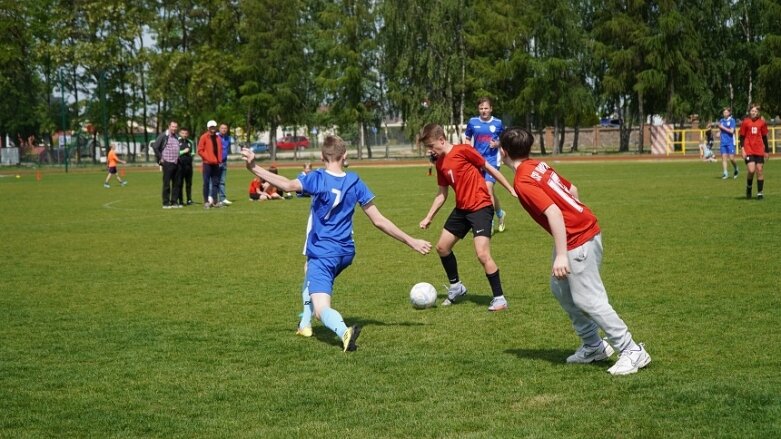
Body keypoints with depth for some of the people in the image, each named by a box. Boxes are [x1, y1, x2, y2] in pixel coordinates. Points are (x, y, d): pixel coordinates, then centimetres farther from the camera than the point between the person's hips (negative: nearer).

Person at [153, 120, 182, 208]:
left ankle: (174, 202, 13)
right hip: (167, 163, -7)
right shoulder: (163, 136, -6)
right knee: (167, 184, -3)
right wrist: (160, 158, -9)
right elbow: (155, 147, -10)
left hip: (176, 163, 7)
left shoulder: (176, 137, 15)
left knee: (176, 184, 7)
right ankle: (166, 203, 1)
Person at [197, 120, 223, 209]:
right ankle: (206, 201, -1)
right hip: (207, 164, -6)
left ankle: (215, 201, 9)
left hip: (216, 164, 6)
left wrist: (219, 159, 5)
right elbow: (200, 150, -7)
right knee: (206, 183, -3)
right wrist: (207, 158, -13)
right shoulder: (204, 137, -4)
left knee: (216, 183, 6)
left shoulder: (218, 138, 13)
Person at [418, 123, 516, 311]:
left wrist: (511, 190, -8)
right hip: (461, 209, 8)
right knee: (442, 247, 13)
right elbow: (441, 194, 16)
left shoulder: (463, 150, -14)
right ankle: (456, 287, 33)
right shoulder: (440, 164, 7)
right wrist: (429, 217, 12)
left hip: (481, 206, -8)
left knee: (483, 254, -18)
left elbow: (489, 168, -9)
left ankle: (499, 299, -6)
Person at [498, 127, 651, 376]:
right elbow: (572, 190, 19)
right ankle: (593, 346, 24)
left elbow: (553, 212, -26)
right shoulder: (538, 166, 10)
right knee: (560, 288, 19)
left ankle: (632, 352, -2)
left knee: (588, 299, -6)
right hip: (587, 229, 10)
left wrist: (561, 255, -26)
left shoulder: (522, 182, -16)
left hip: (578, 241, -10)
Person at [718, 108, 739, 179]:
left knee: (731, 158, -6)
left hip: (730, 142, -5)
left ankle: (736, 169, 20)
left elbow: (731, 131, -13)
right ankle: (725, 173, -2)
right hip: (723, 142, 5)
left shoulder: (732, 120, -4)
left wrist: (723, 127, -12)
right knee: (724, 157, -3)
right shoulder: (721, 121, 13)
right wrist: (719, 133, 3)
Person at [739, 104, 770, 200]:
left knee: (760, 170, 1)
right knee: (751, 170, -15)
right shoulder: (745, 122, 1)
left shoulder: (762, 123, 7)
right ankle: (748, 187, 12)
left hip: (759, 151, 2)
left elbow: (764, 137, 14)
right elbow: (742, 137, 3)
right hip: (748, 150, -2)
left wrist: (767, 151, 15)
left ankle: (760, 192, 11)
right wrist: (742, 149, -7)